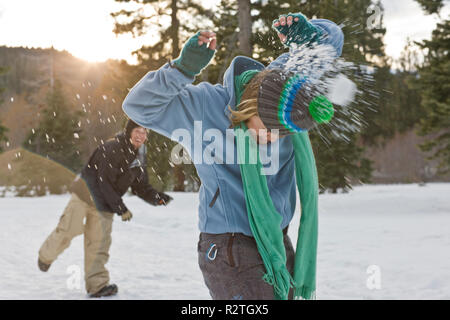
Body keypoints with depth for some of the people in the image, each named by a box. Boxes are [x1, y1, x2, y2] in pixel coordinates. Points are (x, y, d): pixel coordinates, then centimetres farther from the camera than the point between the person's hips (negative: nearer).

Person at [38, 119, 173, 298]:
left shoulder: (139, 158, 5)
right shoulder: (112, 149, -20)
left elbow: (141, 187, 9)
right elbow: (105, 182, -23)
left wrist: (157, 198, -10)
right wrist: (121, 209, -22)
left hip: (104, 205, 6)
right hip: (86, 195, -6)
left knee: (99, 243, 1)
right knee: (67, 231, -6)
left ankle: (97, 285, 2)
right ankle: (46, 255, 23)